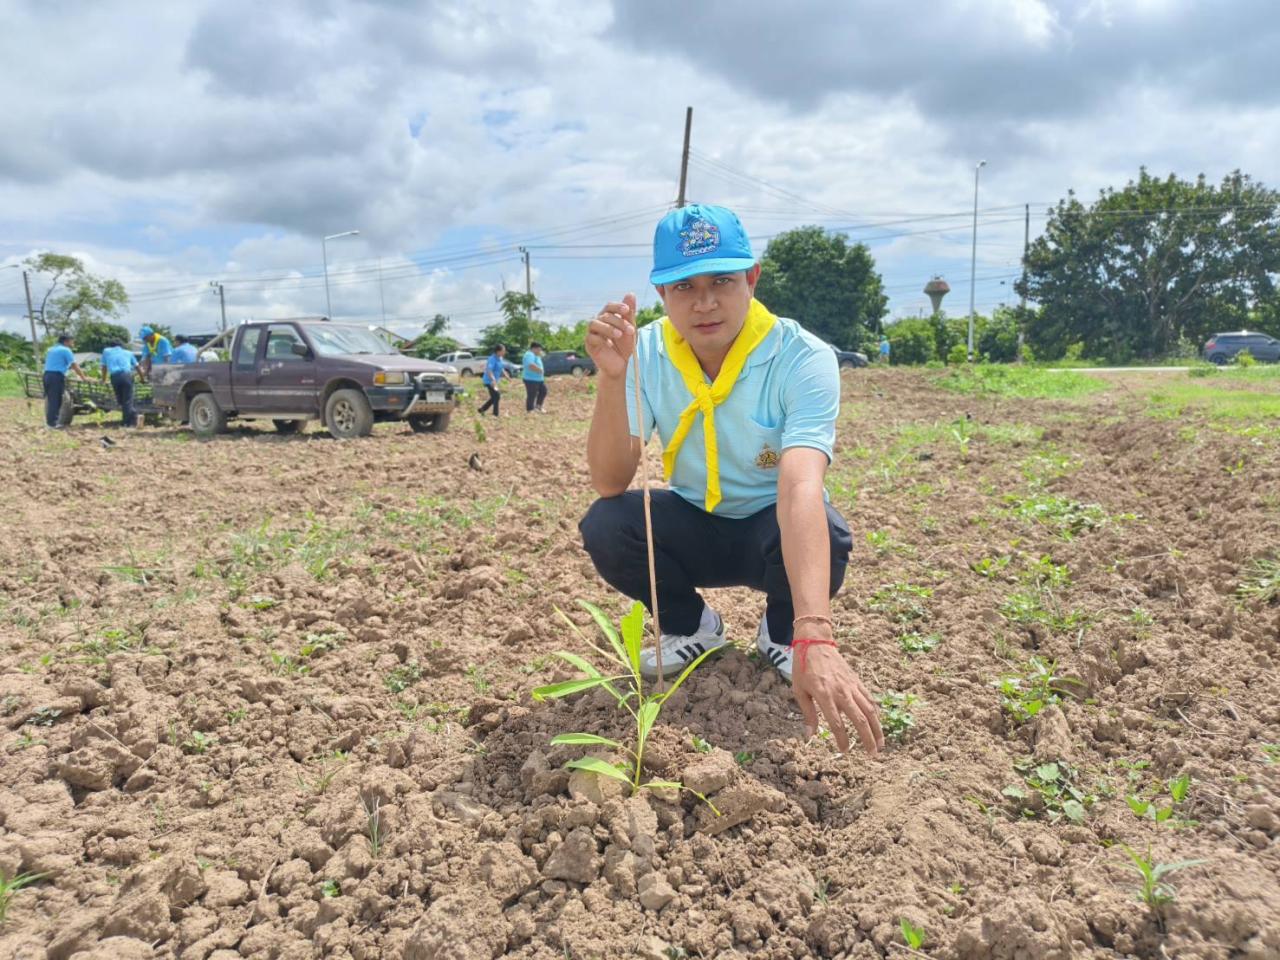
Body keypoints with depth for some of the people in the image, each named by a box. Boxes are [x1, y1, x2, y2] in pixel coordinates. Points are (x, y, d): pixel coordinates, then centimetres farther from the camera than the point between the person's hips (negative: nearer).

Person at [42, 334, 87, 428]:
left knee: (50, 399, 14)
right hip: (57, 376, -8)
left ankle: (49, 421, 17)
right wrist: (83, 377, -1)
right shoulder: (66, 350, -3)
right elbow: (75, 366, -6)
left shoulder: (51, 349, 22)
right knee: (55, 400, -6)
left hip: (47, 374, 8)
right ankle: (53, 423, -6)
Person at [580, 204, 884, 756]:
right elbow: (609, 484, -21)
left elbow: (801, 488, -42)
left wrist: (813, 638, -54)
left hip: (772, 528, -2)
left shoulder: (802, 359, -26)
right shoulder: (647, 353, -15)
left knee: (825, 536, -36)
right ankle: (690, 626, 6)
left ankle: (781, 633, 2)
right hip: (694, 528, 2)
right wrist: (612, 377, -37)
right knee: (604, 526, -26)